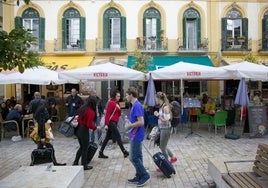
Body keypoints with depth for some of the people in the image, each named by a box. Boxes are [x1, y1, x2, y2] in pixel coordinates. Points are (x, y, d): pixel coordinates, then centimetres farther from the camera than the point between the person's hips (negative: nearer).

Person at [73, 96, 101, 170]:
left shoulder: (82, 108, 4)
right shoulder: (91, 112, -19)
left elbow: (79, 118, 11)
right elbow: (89, 125, -19)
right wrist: (96, 127, -5)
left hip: (78, 129, 8)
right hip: (84, 131, -8)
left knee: (81, 147, 22)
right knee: (85, 148, 7)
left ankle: (75, 163, 28)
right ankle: (84, 165, 19)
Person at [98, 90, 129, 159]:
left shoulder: (116, 103, 15)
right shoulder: (111, 103, -12)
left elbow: (119, 114, 17)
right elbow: (107, 114, -17)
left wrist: (119, 109, -2)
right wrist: (106, 124, -21)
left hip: (114, 122, 9)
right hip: (111, 122, -9)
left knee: (107, 137, 9)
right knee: (118, 136, -3)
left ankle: (101, 153, 13)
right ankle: (124, 152, 4)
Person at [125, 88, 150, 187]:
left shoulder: (137, 106, -19)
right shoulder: (135, 105, 11)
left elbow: (141, 122, -25)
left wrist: (129, 126, -14)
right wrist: (130, 124, 5)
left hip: (136, 136, -10)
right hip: (135, 136, 10)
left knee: (134, 158, -2)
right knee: (137, 157, 14)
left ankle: (145, 175, 9)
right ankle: (139, 176, 23)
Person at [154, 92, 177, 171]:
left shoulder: (165, 107, -19)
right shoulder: (161, 107, 6)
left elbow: (166, 121, -21)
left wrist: (158, 115, -19)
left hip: (165, 129, -9)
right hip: (161, 129, 9)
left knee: (163, 148, 5)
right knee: (162, 146, 20)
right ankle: (173, 158, 39)